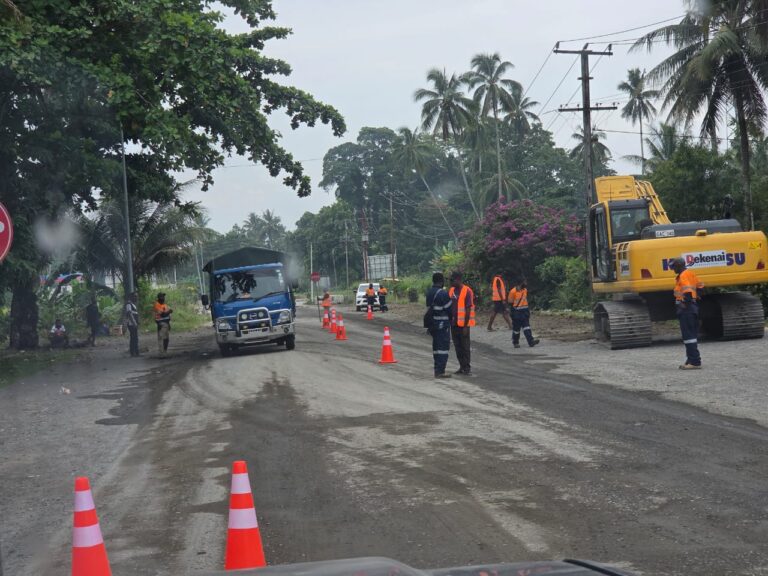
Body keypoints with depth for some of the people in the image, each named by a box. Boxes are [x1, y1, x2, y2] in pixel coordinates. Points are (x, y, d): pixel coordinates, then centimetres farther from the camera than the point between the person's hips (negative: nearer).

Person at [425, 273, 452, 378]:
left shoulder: (429, 292, 9)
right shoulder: (443, 293, -16)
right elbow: (449, 309, -11)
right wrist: (450, 318, 7)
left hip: (432, 323, 8)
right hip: (442, 324, -8)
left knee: (436, 346, 16)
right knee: (443, 347, -4)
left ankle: (437, 370, 21)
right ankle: (440, 371, -7)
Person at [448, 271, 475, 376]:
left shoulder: (467, 291, -11)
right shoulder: (451, 291, 9)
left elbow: (468, 309, -13)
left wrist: (465, 325, -16)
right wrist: (449, 322, 12)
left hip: (463, 324, -7)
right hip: (453, 324, 7)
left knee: (465, 347, 0)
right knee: (457, 346, 11)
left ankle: (467, 368, 6)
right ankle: (462, 367, 19)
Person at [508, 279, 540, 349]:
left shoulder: (525, 290, 6)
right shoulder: (513, 291, -13)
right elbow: (510, 301, -7)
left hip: (525, 311, 5)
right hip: (516, 312, -5)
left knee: (526, 326, -4)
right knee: (516, 328, 5)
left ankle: (531, 341, -14)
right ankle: (515, 342, 20)